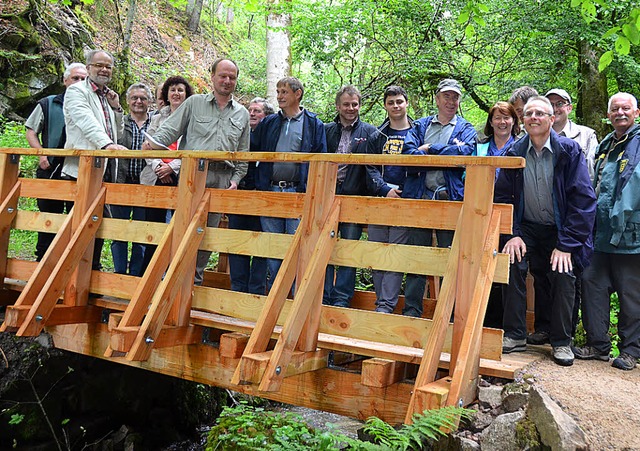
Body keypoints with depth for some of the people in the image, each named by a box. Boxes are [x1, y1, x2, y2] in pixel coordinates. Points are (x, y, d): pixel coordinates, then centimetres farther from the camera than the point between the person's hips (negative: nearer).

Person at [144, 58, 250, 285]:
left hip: (222, 179, 2)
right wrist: (152, 142, -13)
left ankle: (196, 281, 12)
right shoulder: (194, 103, 12)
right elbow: (171, 128, 6)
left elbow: (243, 154, 19)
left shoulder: (242, 114, 18)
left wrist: (236, 179, 7)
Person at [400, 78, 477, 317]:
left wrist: (428, 149, -4)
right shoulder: (420, 126, 17)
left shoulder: (466, 129, 13)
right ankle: (411, 311, 12)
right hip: (419, 197, 2)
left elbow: (464, 154, -9)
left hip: (451, 199, -1)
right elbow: (409, 155, -3)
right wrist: (447, 153, -8)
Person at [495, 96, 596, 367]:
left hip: (560, 230, -1)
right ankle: (515, 336, -9)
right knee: (512, 263, -22)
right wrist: (513, 234, -12)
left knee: (563, 274, -20)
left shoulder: (569, 151, -9)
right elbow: (502, 197, 2)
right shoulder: (514, 154, -1)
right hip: (527, 229, 2)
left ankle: (561, 342, 2)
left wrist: (566, 244, -17)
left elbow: (583, 199, -12)